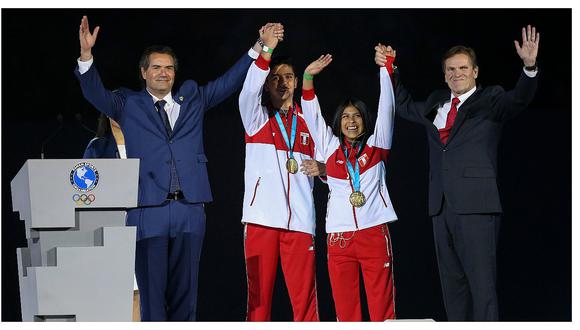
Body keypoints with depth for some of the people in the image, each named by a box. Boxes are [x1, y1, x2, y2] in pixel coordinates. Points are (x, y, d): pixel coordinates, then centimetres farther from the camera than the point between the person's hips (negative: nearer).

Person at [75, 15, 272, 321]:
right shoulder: (128, 104, 10)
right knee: (152, 289, -1)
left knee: (184, 289, 7)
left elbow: (229, 81, 16)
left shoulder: (192, 99, 18)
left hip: (189, 208, 3)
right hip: (148, 210, -2)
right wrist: (86, 54, -20)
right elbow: (96, 93, -4)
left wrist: (258, 48, 6)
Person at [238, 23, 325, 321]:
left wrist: (321, 168, -5)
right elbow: (248, 91, -13)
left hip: (299, 219, 2)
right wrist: (265, 51, -25)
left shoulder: (308, 121, 16)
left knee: (304, 297, -2)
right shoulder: (257, 116, 9)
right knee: (259, 295, -2)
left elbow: (322, 164, 19)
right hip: (261, 218, -2)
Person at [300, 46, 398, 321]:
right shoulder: (330, 146, 15)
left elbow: (386, 107, 5)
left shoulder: (376, 144, 12)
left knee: (381, 303, -5)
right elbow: (312, 114, 10)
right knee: (344, 305, 1)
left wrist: (386, 67, -2)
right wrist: (308, 78, -2)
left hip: (374, 230, -2)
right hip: (339, 234, 2)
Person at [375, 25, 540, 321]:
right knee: (452, 283, 10)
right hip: (442, 207, 6)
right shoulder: (436, 103, 19)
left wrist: (530, 66, -35)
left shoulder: (490, 101, 2)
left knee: (481, 282, -11)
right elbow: (405, 107, 38)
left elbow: (519, 98, -18)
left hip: (476, 207, -6)